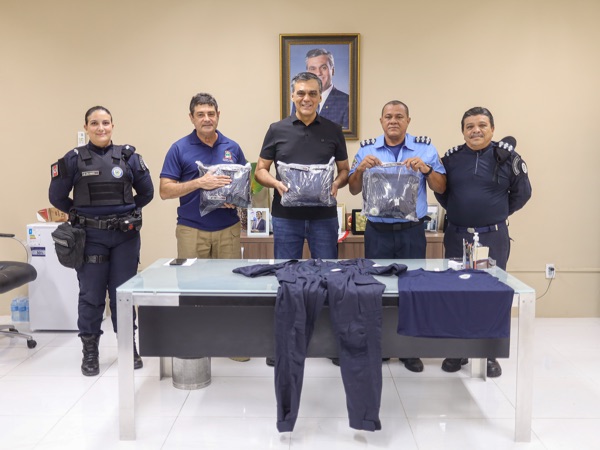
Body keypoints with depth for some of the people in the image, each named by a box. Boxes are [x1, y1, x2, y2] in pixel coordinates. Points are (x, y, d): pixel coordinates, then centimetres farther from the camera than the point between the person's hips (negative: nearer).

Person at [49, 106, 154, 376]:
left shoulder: (128, 156, 1)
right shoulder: (74, 159, -1)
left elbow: (147, 192, 9)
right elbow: (57, 197, 6)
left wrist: (126, 212, 9)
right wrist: (82, 214, 10)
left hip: (125, 235, 1)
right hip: (90, 237, -1)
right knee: (91, 295, 5)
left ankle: (129, 346, 22)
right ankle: (90, 352, 18)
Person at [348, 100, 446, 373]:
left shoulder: (425, 148, 3)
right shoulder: (367, 149, 5)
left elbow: (441, 188, 2)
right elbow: (353, 190, 6)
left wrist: (426, 169, -16)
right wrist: (360, 169, -14)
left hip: (412, 231, 0)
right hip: (377, 231, 1)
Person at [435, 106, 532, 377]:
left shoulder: (508, 157, -3)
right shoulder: (450, 158, 2)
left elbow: (522, 193, 6)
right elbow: (441, 192, 14)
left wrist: (498, 213, 7)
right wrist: (457, 211, 7)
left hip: (494, 237, -1)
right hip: (457, 236, 2)